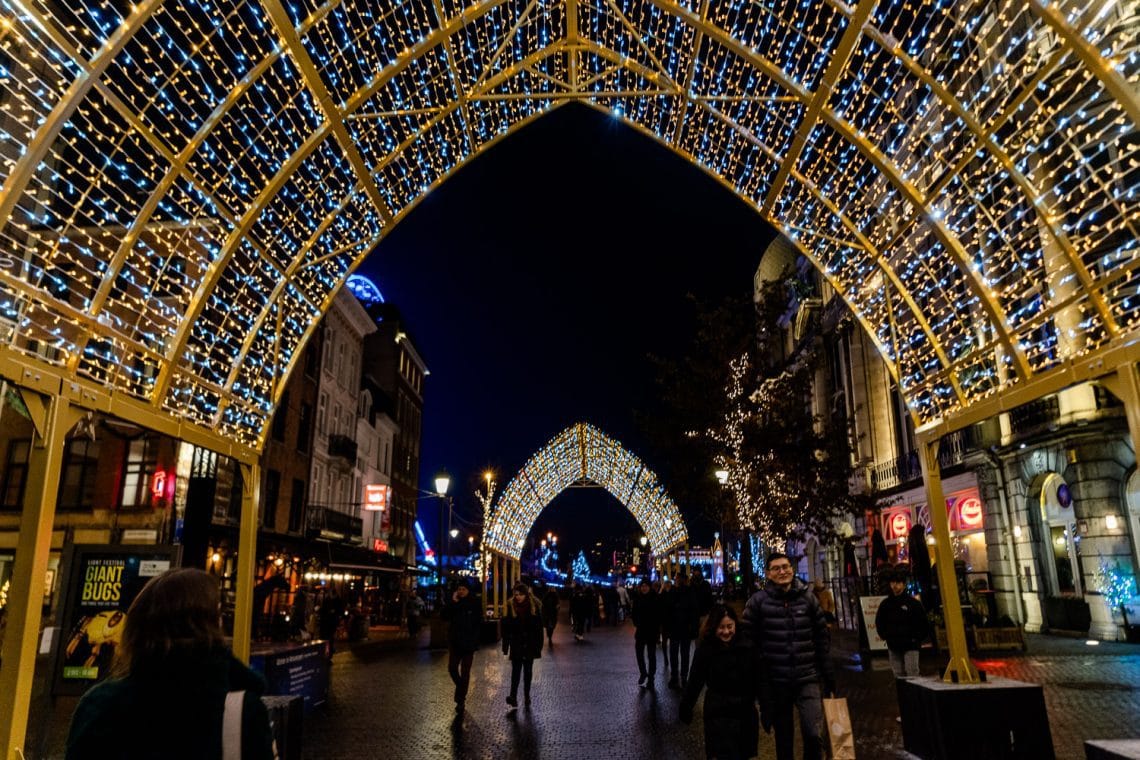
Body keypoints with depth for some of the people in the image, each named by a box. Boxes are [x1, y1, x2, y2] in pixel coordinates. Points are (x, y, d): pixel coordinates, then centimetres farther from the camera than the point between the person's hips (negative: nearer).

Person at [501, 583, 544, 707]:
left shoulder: (535, 606, -6)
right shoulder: (511, 606, -5)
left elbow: (539, 627, -4)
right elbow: (506, 627, -3)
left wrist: (539, 646, -5)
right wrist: (505, 646, -5)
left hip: (530, 645, 1)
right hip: (516, 645, -1)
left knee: (528, 671, 11)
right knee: (516, 670, -9)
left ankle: (527, 695, 23)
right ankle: (513, 697, -13)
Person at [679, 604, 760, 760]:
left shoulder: (746, 646, -6)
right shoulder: (705, 649, -12)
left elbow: (756, 678, 0)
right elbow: (695, 681, -6)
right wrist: (685, 707, -1)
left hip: (745, 713, 3)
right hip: (719, 714, -3)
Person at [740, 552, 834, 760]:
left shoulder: (807, 597, 1)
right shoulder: (758, 601, -6)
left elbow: (822, 636, 7)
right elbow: (747, 641, -3)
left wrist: (828, 675, 8)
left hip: (807, 678, 1)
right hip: (775, 681, -1)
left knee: (812, 734, -8)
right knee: (783, 738, 12)